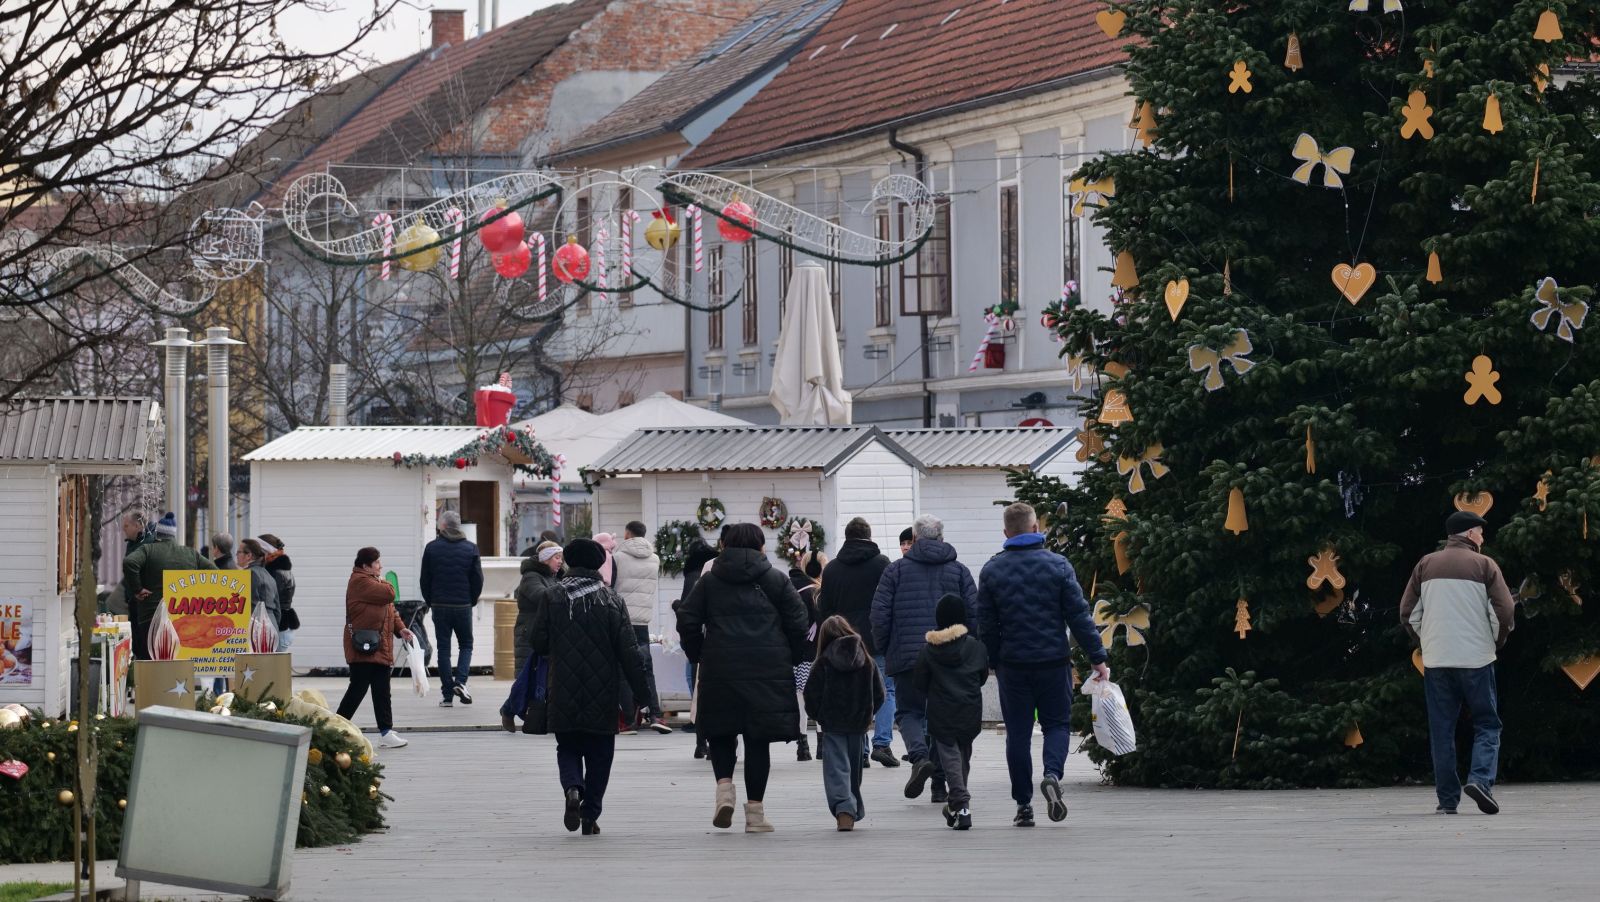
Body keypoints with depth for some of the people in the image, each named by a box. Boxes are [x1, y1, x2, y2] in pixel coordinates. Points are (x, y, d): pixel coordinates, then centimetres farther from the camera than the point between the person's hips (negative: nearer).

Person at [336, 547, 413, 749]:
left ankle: (386, 732, 9)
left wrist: (400, 628, 7)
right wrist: (384, 582, 1)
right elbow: (388, 594, -21)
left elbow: (389, 608, 22)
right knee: (358, 688, -7)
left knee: (382, 692, 8)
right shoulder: (360, 581, -13)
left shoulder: (373, 581, 20)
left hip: (380, 648, 10)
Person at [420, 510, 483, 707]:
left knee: (443, 649, 5)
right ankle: (460, 681, -8)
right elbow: (478, 579, 1)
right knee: (466, 645, 14)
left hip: (440, 606, 0)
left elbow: (425, 580, 0)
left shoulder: (432, 548, -3)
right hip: (463, 606, 0)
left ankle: (448, 695, 3)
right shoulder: (470, 549, -1)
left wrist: (430, 602, 13)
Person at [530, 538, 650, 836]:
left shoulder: (553, 598, -3)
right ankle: (590, 815, 7)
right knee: (599, 755, 10)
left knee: (567, 748, 14)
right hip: (602, 697, 0)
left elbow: (539, 644, 1)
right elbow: (628, 651, -6)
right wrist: (640, 689, -2)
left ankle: (573, 788, -15)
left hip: (564, 693, 0)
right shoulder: (611, 600, -4)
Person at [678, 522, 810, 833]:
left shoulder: (709, 581, 7)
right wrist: (792, 659, 13)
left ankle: (724, 785, -9)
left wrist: (699, 656, 15)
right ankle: (754, 810, 3)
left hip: (720, 668, 1)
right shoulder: (776, 580, 5)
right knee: (758, 738, 4)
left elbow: (687, 621, 4)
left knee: (720, 731, 16)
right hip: (769, 671, -1)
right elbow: (797, 622, 0)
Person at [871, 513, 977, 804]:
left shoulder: (896, 570, 3)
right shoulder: (959, 571, 7)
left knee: (908, 711, 9)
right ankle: (940, 784, 7)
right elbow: (975, 613, 3)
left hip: (907, 657, -2)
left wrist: (885, 650, 12)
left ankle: (919, 757, -19)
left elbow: (879, 615, -1)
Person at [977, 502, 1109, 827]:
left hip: (1012, 665, 1)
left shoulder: (992, 570, 1)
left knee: (1018, 733, 7)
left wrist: (994, 661, 14)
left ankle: (1023, 804, 5)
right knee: (1057, 724, 11)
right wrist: (1098, 657, -1)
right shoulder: (1057, 565, -4)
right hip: (1054, 661, -1)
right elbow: (1079, 615, -5)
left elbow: (986, 624, 4)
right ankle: (1052, 774, -17)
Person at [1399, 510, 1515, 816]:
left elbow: (1408, 613, 6)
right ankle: (1481, 779, -15)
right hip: (1476, 658, -3)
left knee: (1441, 730, 7)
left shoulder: (1426, 565, 8)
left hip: (1435, 661, 3)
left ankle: (1447, 799, 5)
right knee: (1487, 724, 6)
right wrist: (1497, 641, 10)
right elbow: (1505, 611, -7)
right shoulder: (1483, 565, -1)